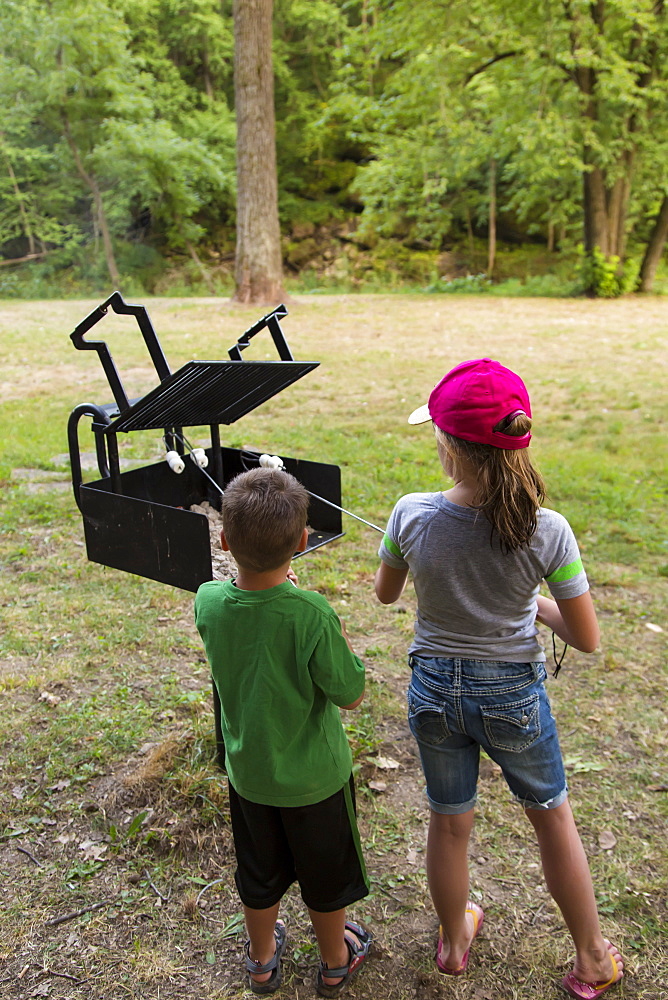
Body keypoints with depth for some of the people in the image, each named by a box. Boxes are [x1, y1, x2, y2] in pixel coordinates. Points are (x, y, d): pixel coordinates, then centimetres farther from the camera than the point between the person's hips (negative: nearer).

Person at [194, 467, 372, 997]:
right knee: (326, 874, 24)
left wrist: (283, 587, 3)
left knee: (259, 874, 27)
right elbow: (351, 694, -20)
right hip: (315, 775, -3)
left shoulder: (208, 601, -19)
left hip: (248, 770, 4)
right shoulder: (312, 614, -33)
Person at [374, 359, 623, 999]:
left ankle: (453, 943, 49)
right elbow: (586, 640, -12)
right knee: (551, 816, 24)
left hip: (435, 692, 1)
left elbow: (385, 593, 1)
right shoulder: (547, 531, -21)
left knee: (448, 824, 23)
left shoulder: (412, 515, -19)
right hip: (514, 695, -1)